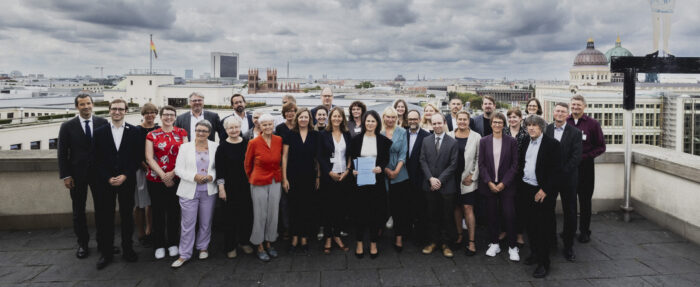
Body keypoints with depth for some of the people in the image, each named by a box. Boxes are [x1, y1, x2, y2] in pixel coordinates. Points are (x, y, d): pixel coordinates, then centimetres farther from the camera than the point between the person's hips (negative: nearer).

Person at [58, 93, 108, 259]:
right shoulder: (67, 126, -2)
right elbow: (62, 153, -1)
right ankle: (82, 244, 24)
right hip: (77, 175, 0)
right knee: (78, 211, 10)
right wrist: (65, 176, -5)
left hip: (99, 172, 0)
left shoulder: (103, 123, -2)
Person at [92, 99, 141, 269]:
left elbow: (137, 158, 0)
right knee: (105, 217, 4)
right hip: (105, 182, 1)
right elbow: (97, 159, 2)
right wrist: (109, 178, -9)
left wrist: (125, 176, -10)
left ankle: (127, 249, 19)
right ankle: (106, 252, 15)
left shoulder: (134, 132, 2)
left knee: (127, 216, 7)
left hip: (127, 181, 0)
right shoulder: (99, 132, 5)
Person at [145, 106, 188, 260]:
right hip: (156, 179, 0)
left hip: (176, 179, 1)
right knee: (158, 212, 6)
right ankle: (159, 245, 19)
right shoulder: (152, 135, 3)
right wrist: (163, 175, -12)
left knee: (174, 211, 7)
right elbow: (149, 158, -3)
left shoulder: (181, 133, 5)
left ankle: (173, 243, 22)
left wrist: (172, 173, -12)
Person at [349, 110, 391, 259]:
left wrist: (380, 167, -16)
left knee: (376, 212, 5)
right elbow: (351, 158, 6)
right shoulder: (356, 139, 5)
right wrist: (353, 170, -12)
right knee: (360, 211, 3)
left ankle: (373, 243, 18)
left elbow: (386, 159, 4)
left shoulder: (383, 140, 4)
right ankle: (359, 243, 16)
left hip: (377, 180, 0)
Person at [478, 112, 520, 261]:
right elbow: (481, 164, 1)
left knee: (509, 215, -3)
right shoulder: (484, 141, 3)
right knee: (492, 215, 7)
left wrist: (503, 183, -10)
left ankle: (512, 247, 9)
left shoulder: (511, 141, 0)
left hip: (506, 185, -1)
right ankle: (494, 244, 21)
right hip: (488, 185, 2)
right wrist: (489, 182, -8)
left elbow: (514, 165, -2)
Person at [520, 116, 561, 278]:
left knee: (543, 227, 0)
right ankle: (534, 253, 30)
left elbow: (555, 169, -13)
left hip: (543, 192, -6)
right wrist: (521, 182, 7)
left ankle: (544, 263, 9)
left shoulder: (551, 144, -9)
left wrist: (544, 190, -16)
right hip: (527, 190, 6)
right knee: (530, 224, 13)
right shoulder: (525, 144, 10)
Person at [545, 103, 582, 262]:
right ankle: (550, 241, 25)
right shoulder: (546, 130, 3)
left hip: (568, 177, -1)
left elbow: (576, 156, -8)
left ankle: (568, 246, 16)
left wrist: (562, 171, -14)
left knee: (570, 211, 5)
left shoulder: (575, 132, -2)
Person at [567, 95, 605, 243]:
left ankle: (584, 231, 19)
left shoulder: (593, 124, -1)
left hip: (585, 168, -2)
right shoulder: (565, 122, 4)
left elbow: (601, 147, 1)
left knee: (585, 201, 6)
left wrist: (585, 156, -12)